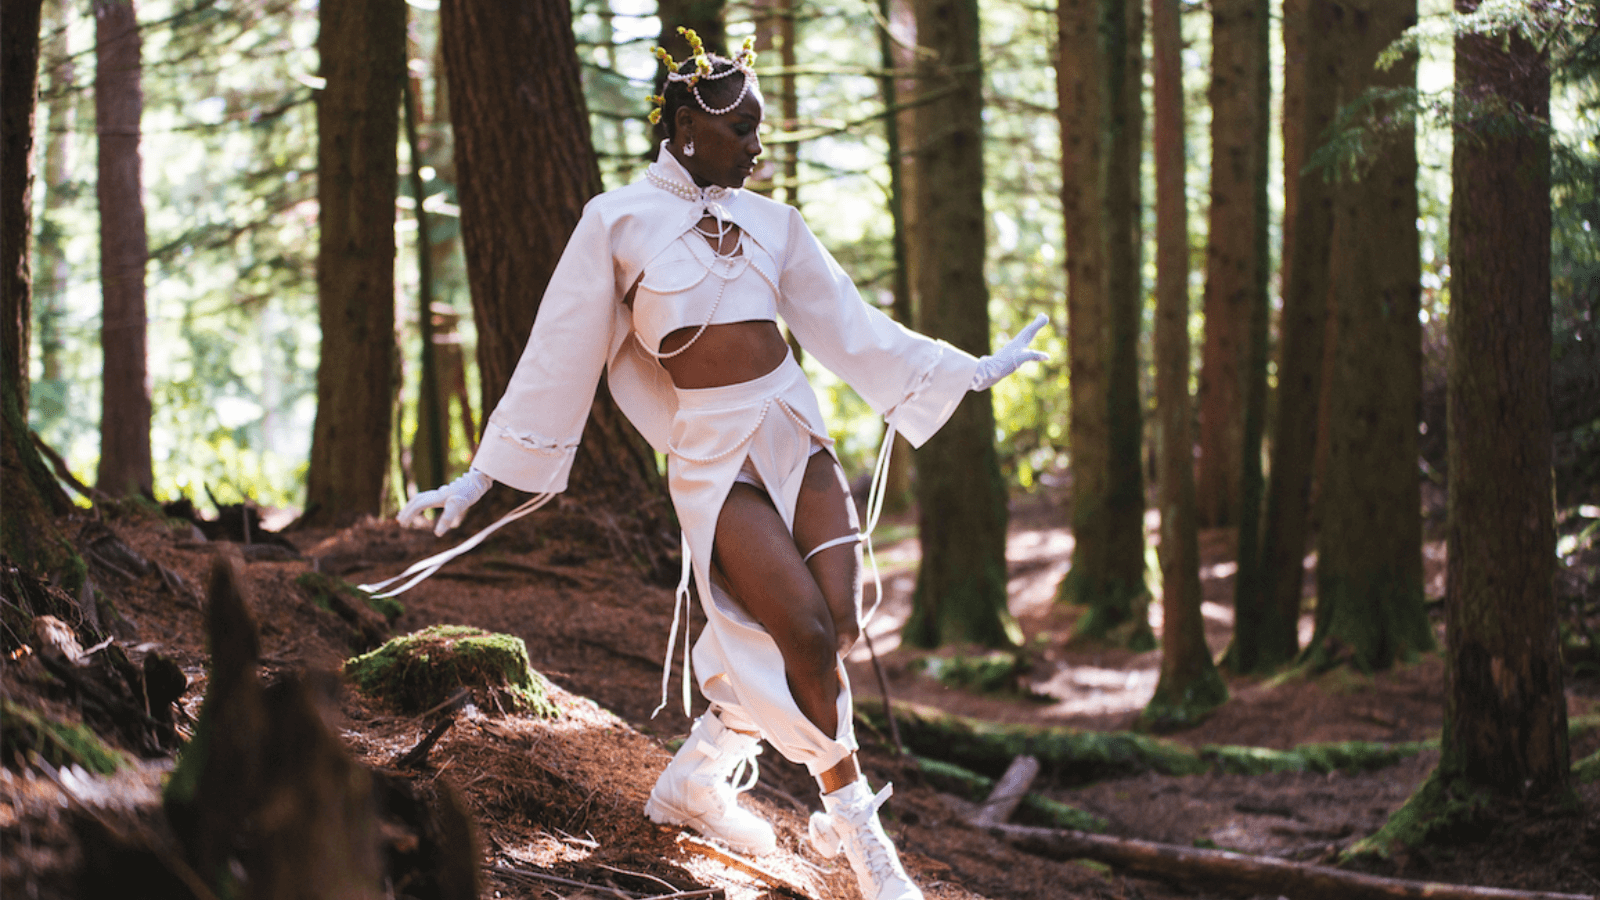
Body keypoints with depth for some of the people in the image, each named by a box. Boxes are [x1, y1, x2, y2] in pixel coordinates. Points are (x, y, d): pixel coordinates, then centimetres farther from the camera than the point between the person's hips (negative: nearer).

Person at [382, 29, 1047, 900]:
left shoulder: (771, 222, 11)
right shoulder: (618, 221, -2)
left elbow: (850, 327, 19)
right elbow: (558, 358, 2)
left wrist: (970, 371, 21)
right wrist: (482, 478, 3)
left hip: (799, 435, 5)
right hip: (715, 457, -5)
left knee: (838, 625, -5)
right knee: (806, 633, -14)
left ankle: (694, 784, 15)